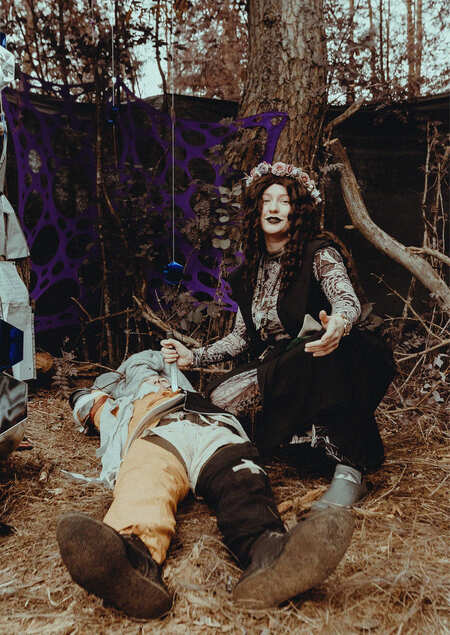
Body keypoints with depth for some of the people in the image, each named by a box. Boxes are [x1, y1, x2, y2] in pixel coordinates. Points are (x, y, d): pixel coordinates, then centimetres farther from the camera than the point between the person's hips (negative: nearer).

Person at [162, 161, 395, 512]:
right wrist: (193, 356, 1)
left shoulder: (319, 253, -5)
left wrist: (339, 323, -50)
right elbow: (241, 337, 14)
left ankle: (349, 471, -30)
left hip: (319, 363, -5)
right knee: (218, 399, -19)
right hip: (276, 370, 5)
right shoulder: (250, 271, 12)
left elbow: (348, 300, -25)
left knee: (321, 357, -40)